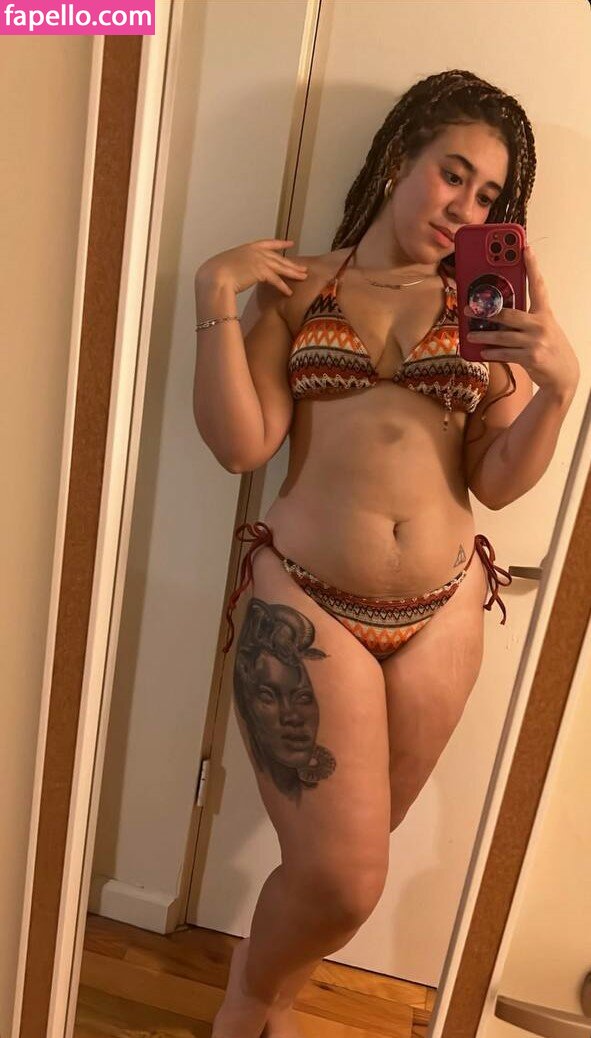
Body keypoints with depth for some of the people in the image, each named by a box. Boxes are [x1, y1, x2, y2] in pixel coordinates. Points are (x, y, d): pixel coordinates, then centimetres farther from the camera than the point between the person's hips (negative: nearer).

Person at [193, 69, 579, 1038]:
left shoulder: (484, 309, 8)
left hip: (441, 613, 3)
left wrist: (559, 385, -12)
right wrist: (215, 296, -8)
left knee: (347, 859, 18)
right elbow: (241, 444, -6)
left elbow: (498, 481, 2)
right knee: (342, 873, -3)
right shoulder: (297, 286, 5)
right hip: (305, 603, -2)